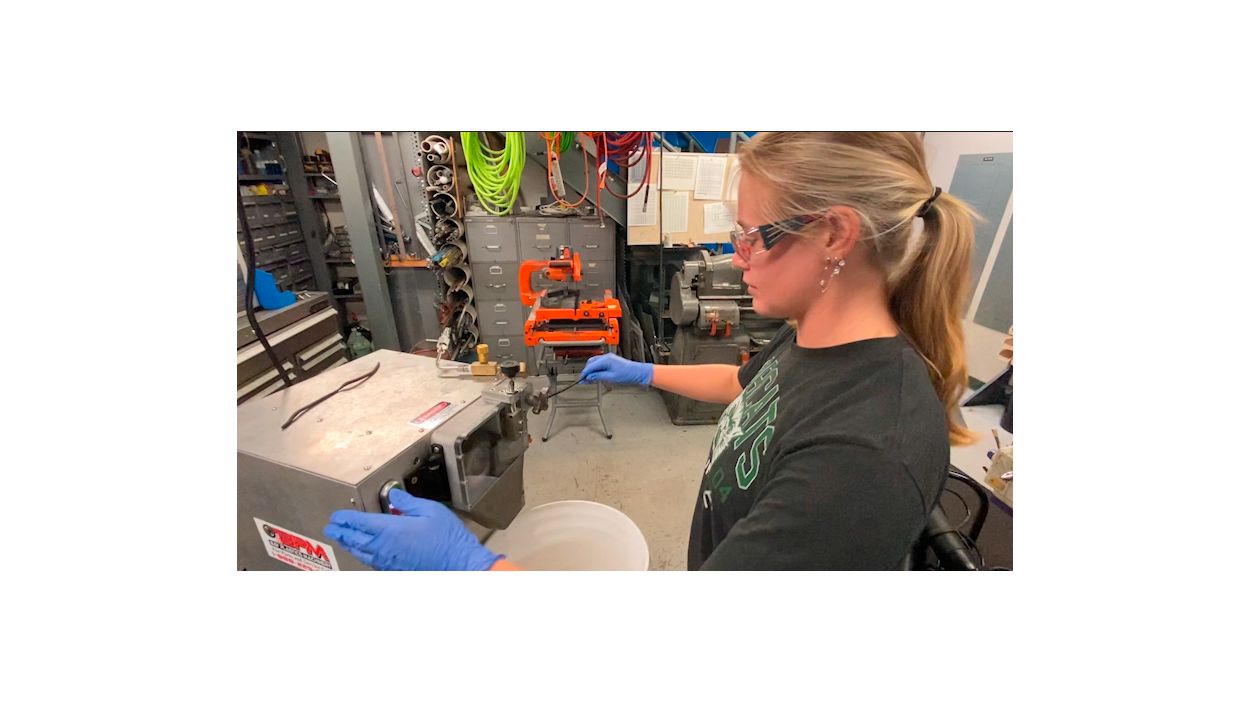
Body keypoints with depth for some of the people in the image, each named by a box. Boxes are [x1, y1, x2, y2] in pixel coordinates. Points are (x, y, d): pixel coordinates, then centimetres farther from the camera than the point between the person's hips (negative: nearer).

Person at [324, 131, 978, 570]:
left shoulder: (866, 456, -40)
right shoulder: (809, 337, -11)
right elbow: (743, 383, 9)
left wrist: (469, 563, -31)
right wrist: (644, 372, 17)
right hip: (716, 549, 7)